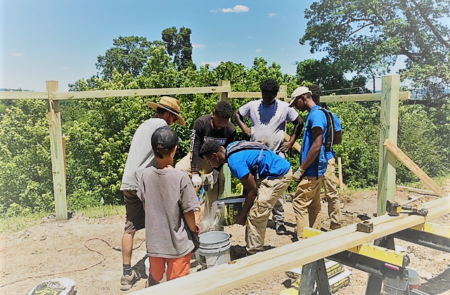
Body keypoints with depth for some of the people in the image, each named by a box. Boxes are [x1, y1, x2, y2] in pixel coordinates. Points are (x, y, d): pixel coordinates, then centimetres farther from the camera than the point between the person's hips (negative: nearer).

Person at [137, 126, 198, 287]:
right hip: (177, 243, -3)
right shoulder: (181, 177, -21)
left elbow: (145, 205, 3)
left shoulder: (146, 174, -9)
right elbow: (188, 212, -14)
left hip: (154, 239, 4)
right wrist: (194, 230, 5)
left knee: (153, 277, 25)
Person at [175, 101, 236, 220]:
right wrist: (195, 173, -31)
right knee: (178, 170, -26)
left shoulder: (231, 130, -21)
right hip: (198, 156, -2)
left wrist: (217, 170, -21)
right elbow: (195, 148, -28)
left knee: (215, 192, -2)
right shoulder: (201, 123, -28)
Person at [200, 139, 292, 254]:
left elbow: (252, 190, -18)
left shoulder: (235, 162, -24)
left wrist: (242, 214, -5)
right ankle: (254, 250, 20)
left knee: (255, 217, -9)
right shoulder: (231, 147, 4)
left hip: (279, 176, -10)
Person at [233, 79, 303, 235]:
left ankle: (279, 220, 10)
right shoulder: (253, 105, 5)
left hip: (276, 153, -2)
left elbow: (299, 123, 10)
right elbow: (237, 114, 19)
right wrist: (244, 128, 4)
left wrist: (290, 142, 4)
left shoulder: (284, 107, 1)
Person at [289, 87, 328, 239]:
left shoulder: (316, 114, -15)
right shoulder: (311, 115, 16)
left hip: (312, 170, -10)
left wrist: (301, 169, -18)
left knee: (299, 203, -6)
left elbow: (316, 146, -22)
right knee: (313, 205, 15)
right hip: (315, 170, 10)